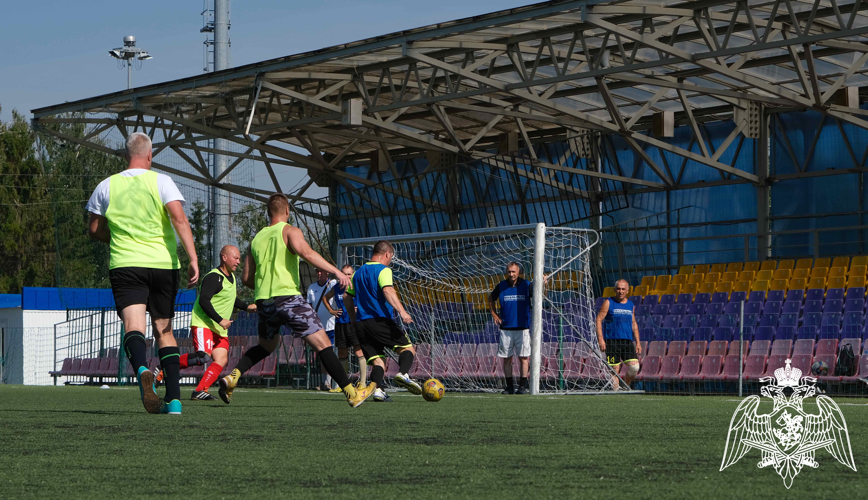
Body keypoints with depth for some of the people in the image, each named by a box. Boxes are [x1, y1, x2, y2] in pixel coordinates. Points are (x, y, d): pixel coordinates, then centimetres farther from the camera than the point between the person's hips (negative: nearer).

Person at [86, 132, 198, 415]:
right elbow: (179, 218, -13)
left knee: (133, 326, -12)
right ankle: (174, 398, 5)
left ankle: (141, 370, -45)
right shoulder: (161, 182, 0)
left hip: (125, 264, 0)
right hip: (163, 263, 0)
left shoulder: (106, 186, 7)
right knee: (164, 330, 12)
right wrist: (193, 258, -16)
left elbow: (94, 229, 14)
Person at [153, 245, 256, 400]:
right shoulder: (213, 277, -14)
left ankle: (200, 390, -11)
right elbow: (204, 301, -22)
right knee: (203, 356, -25)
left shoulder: (231, 277, 18)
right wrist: (220, 320, -25)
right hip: (203, 324, -9)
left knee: (221, 359, -9)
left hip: (220, 329, 9)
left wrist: (247, 307, 20)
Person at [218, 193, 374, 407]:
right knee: (322, 344, -5)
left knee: (267, 344, 29)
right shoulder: (290, 231, 0)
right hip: (288, 297, -6)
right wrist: (336, 271, -22)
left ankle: (232, 377, 10)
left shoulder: (257, 238, 17)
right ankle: (351, 393, -10)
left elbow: (246, 278, 17)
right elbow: (306, 253, -21)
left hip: (263, 301, 6)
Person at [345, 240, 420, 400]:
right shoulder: (383, 270, -2)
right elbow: (388, 291, -20)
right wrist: (402, 311, -29)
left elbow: (348, 297, 24)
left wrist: (354, 318, 34)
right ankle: (403, 373, -28)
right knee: (408, 348, 1)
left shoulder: (358, 273, 20)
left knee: (377, 360, 4)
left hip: (360, 323, 6)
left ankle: (377, 388, -21)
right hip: (380, 320, -6)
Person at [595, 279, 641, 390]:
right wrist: (600, 339, -12)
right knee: (614, 369, -5)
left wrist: (638, 342, 16)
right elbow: (599, 320, -3)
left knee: (634, 367, -9)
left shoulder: (630, 305, 15)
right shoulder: (608, 303, 1)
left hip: (628, 341, 4)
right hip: (611, 341, -4)